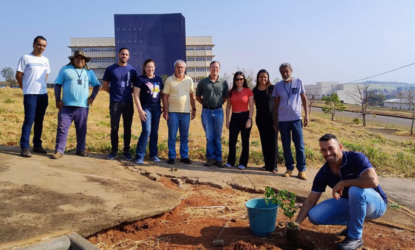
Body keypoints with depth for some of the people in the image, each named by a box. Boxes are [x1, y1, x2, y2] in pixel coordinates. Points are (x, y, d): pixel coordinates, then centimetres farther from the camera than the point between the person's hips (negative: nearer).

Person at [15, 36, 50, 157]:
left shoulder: (45, 60, 12)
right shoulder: (26, 58, -3)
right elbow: (18, 75, -1)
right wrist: (26, 88, 5)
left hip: (43, 94, 5)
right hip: (30, 94, -5)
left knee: (39, 121, 9)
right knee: (29, 120, -9)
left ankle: (37, 145, 18)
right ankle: (24, 147, -5)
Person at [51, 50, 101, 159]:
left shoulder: (89, 72, 14)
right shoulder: (65, 69, 7)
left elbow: (97, 85, 17)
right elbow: (57, 85, 4)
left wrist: (92, 97, 2)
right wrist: (58, 100, -5)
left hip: (83, 106, 2)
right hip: (66, 106, -2)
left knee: (81, 129, 8)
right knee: (62, 128, -3)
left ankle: (81, 149, 19)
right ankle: (59, 150, 2)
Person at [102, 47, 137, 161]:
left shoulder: (132, 70, 6)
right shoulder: (110, 69, 2)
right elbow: (104, 85, 8)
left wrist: (128, 92, 2)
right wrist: (115, 93, 5)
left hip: (128, 103, 2)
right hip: (115, 103, -1)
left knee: (127, 128, 5)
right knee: (114, 128, 1)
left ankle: (126, 151, 13)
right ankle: (114, 151, 13)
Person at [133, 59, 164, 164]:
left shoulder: (158, 79, 10)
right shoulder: (140, 79, -3)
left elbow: (162, 94, 16)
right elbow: (136, 95, -8)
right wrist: (140, 110, -14)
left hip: (157, 108, 5)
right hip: (146, 107, -5)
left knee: (155, 132, 9)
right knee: (146, 131, -14)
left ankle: (154, 154, 19)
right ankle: (139, 156, -6)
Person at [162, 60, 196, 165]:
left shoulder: (189, 80, 8)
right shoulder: (169, 80, 0)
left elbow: (192, 96, 12)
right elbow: (165, 96, -2)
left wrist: (194, 109, 7)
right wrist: (165, 111, -8)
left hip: (186, 112, 3)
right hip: (173, 112, -2)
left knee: (185, 136, 8)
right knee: (172, 136, 3)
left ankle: (184, 156, 17)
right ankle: (171, 157, 12)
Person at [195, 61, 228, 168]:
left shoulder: (224, 82, 2)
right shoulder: (203, 82, 2)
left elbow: (225, 98, 10)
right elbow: (197, 97, 10)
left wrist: (218, 103, 0)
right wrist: (205, 103, 2)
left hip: (218, 111, 0)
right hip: (206, 112, 0)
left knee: (218, 137, 6)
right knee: (209, 137, 6)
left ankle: (218, 158, 14)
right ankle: (211, 157, 15)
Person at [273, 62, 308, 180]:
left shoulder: (298, 82, 3)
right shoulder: (278, 85, 4)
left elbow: (304, 98, 7)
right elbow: (276, 104, 9)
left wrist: (306, 114, -1)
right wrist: (275, 121, 7)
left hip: (296, 119, -1)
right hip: (283, 120, 1)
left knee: (299, 145, 0)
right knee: (286, 146, 6)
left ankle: (302, 169, 9)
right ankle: (289, 168, 17)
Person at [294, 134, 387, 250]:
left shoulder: (357, 158, -25)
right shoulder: (323, 173, -10)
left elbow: (373, 181, -42)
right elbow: (310, 201, -7)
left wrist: (342, 183, -31)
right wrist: (297, 223, -19)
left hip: (375, 203, -5)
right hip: (350, 203, 5)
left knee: (356, 190, -38)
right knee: (314, 215, -12)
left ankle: (355, 237, -17)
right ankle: (353, 222, 9)